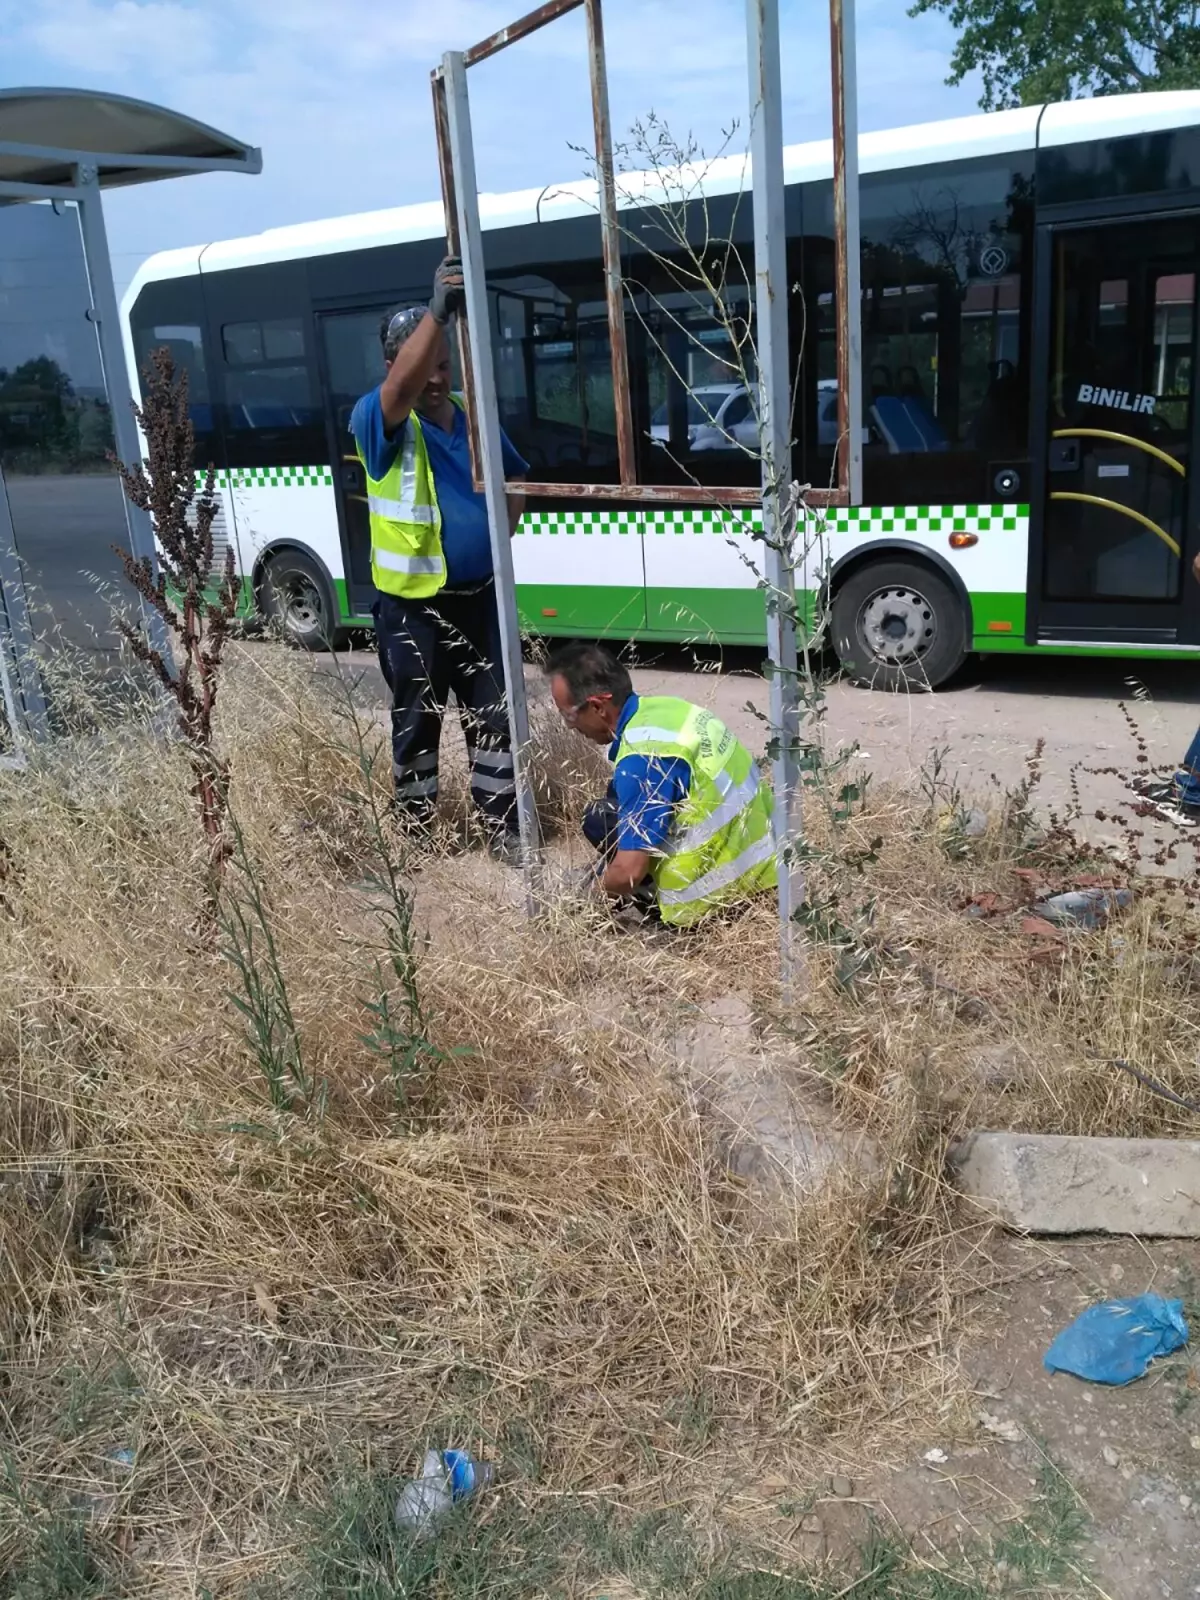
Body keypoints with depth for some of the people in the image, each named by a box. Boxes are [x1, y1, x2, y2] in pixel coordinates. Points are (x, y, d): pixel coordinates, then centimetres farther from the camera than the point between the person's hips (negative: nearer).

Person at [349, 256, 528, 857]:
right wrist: (437, 310, -47)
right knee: (417, 719, 8)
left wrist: (500, 534, 7)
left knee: (493, 714, 11)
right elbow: (401, 389, -36)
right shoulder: (378, 420, -12)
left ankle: (502, 823, 24)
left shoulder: (475, 416, 7)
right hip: (412, 607, -5)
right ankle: (417, 828, 24)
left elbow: (514, 479, 22)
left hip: (479, 597, 5)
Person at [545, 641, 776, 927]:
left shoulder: (642, 761, -24)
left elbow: (629, 872, -24)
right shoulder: (662, 708, 2)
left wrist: (599, 887, -1)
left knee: (600, 818, -7)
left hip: (725, 891, -9)